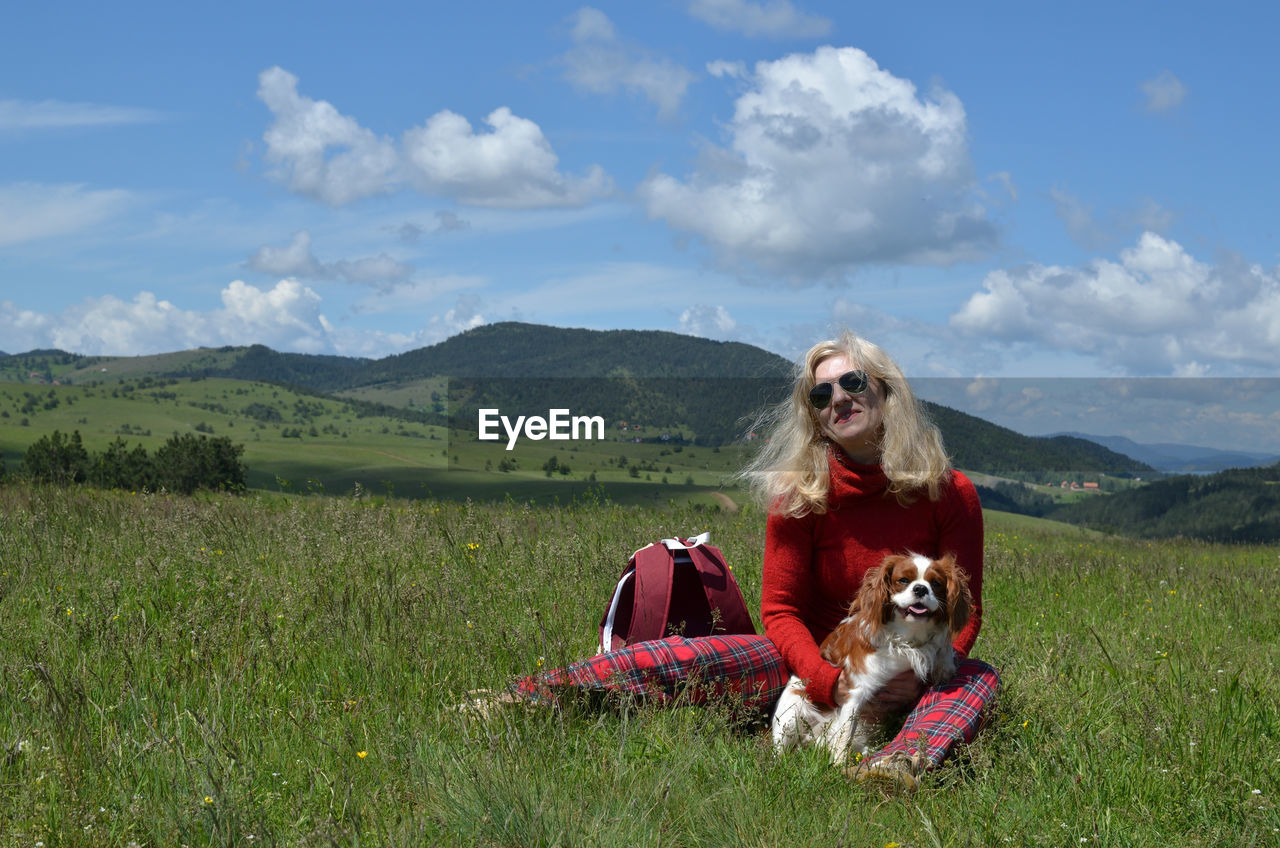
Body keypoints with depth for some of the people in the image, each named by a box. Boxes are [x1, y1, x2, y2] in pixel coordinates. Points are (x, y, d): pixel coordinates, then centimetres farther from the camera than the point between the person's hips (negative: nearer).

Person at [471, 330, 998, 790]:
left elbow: (965, 609, -5)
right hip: (811, 660, 0)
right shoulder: (797, 495, -7)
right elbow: (780, 609, -7)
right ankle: (512, 703, -22)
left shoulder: (949, 494, -8)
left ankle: (905, 762, -63)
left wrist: (918, 674, -24)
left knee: (977, 679, -32)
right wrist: (830, 682, -24)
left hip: (910, 674, 0)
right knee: (676, 659, -21)